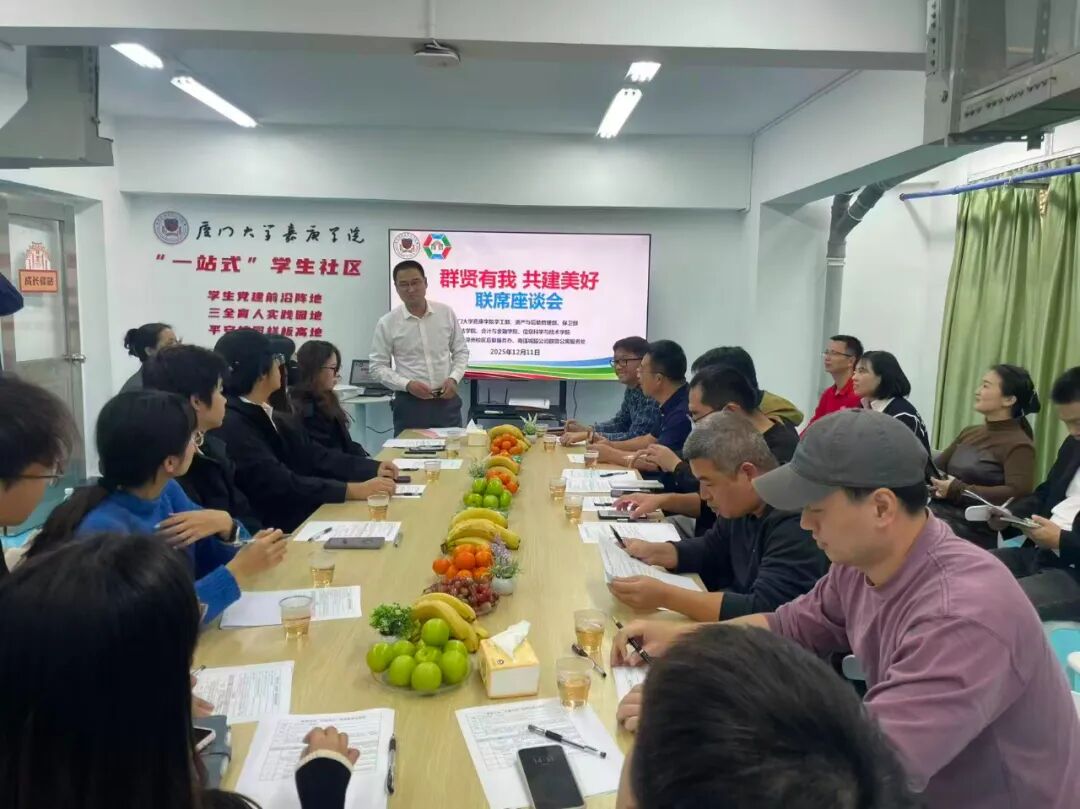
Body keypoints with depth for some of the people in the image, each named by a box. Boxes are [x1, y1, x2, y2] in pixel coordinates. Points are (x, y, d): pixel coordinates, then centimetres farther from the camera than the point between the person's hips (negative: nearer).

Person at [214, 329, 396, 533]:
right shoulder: (232, 425, -17)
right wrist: (353, 490, -26)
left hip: (302, 515, 8)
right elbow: (279, 485, -24)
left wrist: (373, 468, -3)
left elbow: (314, 456, 8)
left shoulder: (270, 416, 10)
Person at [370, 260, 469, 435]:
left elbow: (461, 351, 10)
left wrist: (454, 378, -7)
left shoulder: (446, 313, 2)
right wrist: (407, 384, -16)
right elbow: (378, 366, -2)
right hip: (410, 403, -2)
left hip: (446, 400, 2)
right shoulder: (387, 323, -4)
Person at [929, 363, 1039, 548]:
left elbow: (1017, 494, -18)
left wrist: (958, 491, -18)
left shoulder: (1018, 445, -4)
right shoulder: (969, 433, 20)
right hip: (938, 511, 7)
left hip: (974, 528, -7)